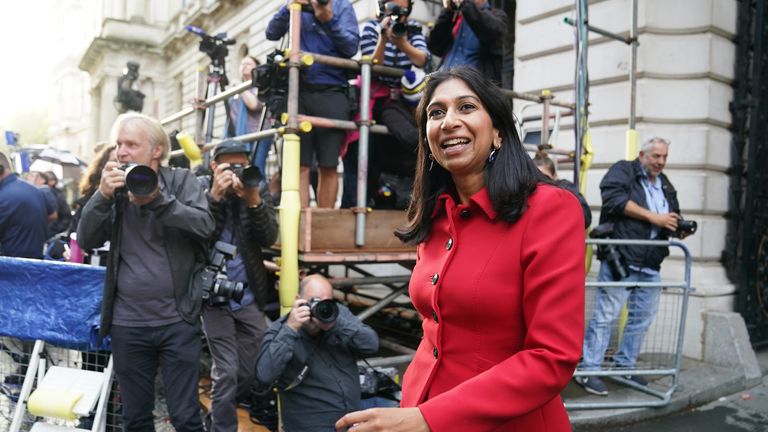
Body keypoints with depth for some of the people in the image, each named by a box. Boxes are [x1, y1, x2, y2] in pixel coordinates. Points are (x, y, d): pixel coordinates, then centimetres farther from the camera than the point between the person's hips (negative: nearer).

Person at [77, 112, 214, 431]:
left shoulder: (181, 180, -1)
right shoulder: (114, 188, 6)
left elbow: (205, 226, -16)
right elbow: (86, 240, -2)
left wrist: (157, 198, -25)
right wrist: (103, 195, -15)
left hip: (178, 320, -3)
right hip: (127, 324, 3)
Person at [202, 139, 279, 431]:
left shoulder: (256, 195, 5)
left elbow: (269, 238, -10)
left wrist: (253, 200, -24)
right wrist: (215, 196, -27)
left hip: (249, 297, 3)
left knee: (250, 373, 10)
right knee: (227, 372, -6)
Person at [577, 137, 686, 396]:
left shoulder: (666, 186, 23)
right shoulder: (623, 171, 1)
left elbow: (673, 219, 28)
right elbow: (614, 199, -17)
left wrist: (681, 228, 3)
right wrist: (653, 217, -13)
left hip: (650, 266, 8)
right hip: (620, 259, -8)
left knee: (643, 318, 12)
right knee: (606, 316, -7)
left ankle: (624, 366, 26)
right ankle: (588, 370, 0)